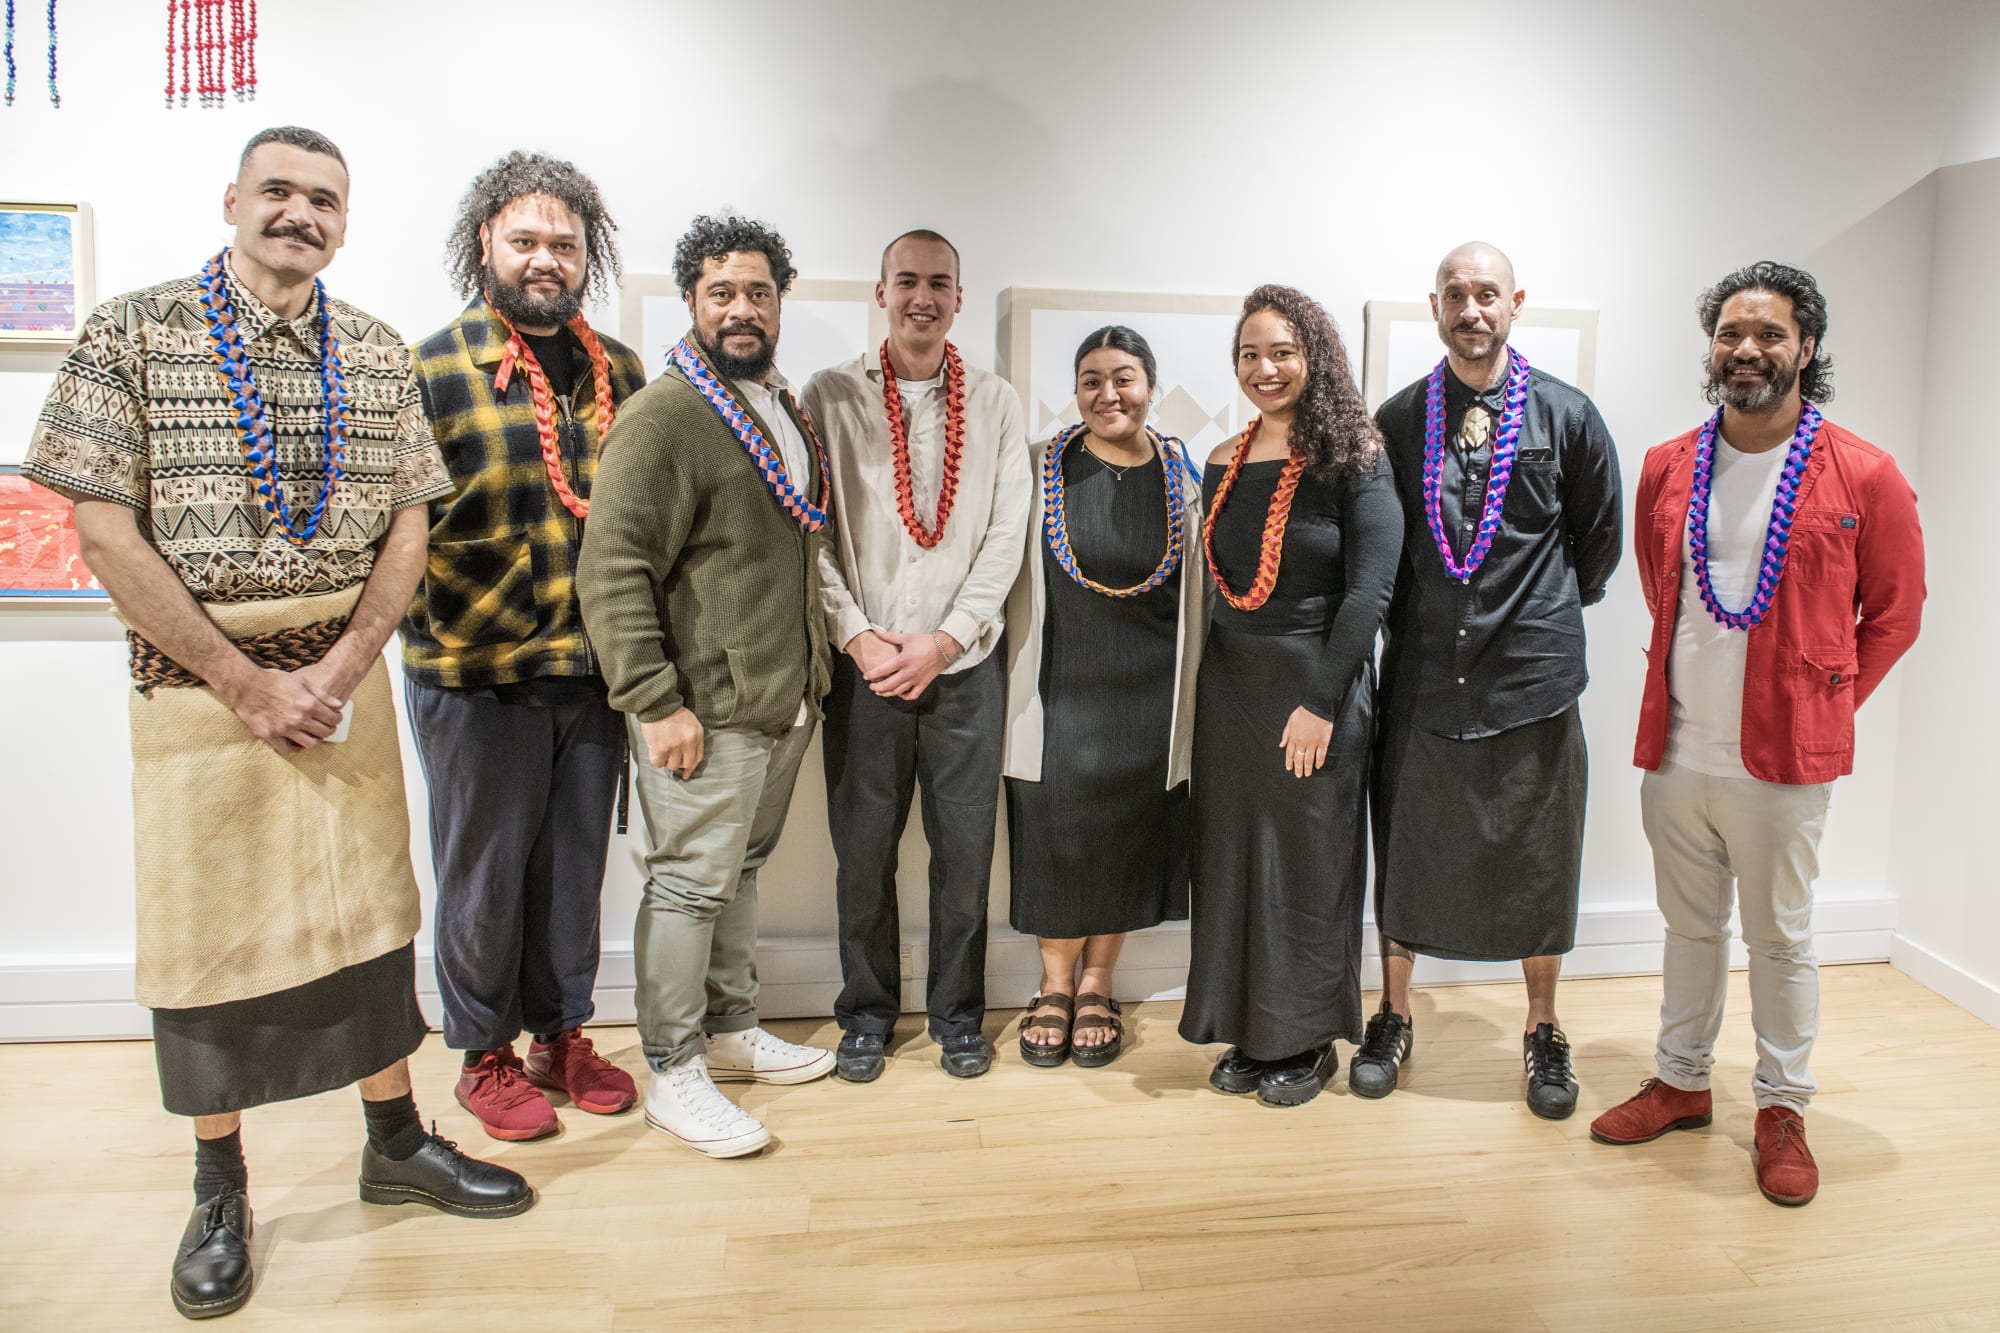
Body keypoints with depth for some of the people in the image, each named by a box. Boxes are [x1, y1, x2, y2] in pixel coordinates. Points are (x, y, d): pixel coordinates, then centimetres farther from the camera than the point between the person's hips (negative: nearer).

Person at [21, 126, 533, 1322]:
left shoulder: (381, 354, 6)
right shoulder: (134, 333, -3)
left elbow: (408, 524, 4)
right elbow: (106, 530, -9)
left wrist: (339, 669, -9)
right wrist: (248, 683, -12)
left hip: (344, 674, 3)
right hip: (197, 679, -3)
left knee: (371, 903, 9)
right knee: (204, 925, 6)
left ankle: (396, 1142, 26)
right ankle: (221, 1190, 23)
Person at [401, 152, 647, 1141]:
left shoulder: (617, 371, 8)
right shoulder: (434, 368, -5)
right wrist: (440, 627, -11)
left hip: (595, 671, 4)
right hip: (475, 677, -4)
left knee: (576, 862, 15)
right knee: (483, 873, 9)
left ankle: (562, 1036, 32)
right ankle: (485, 1057, 27)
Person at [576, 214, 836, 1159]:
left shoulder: (787, 411, 14)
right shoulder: (663, 416, -13)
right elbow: (611, 572, -18)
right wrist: (656, 702, -21)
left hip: (785, 697, 8)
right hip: (706, 708, -8)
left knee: (742, 869, 19)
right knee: (689, 884, 1)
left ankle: (731, 1031, 34)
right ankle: (673, 1075, 16)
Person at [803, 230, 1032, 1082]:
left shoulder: (996, 403, 6)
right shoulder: (831, 396, 3)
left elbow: (1007, 535, 1)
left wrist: (945, 640, -9)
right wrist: (857, 636, -10)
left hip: (964, 663, 1)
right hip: (862, 665, 0)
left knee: (965, 846, 6)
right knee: (862, 848, 6)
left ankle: (957, 1012, 24)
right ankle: (867, 1011, 25)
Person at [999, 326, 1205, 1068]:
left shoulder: (1184, 478, 1)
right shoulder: (1041, 470, -1)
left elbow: (1198, 597, 5)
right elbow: (1013, 584, 1)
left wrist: (1191, 695, 3)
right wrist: (1014, 690, -2)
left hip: (1148, 694, 1)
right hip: (1058, 689, -1)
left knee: (1126, 838, 8)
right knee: (1056, 838, 2)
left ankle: (1096, 986, 26)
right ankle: (1055, 985, 23)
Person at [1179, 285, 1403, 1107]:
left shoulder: (1353, 460, -8)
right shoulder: (1223, 465, 7)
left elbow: (1369, 589, -13)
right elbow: (1221, 583, 12)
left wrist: (1321, 701, -17)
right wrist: (1212, 682, 4)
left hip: (1315, 690, -5)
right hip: (1229, 688, 5)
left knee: (1308, 862, 6)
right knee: (1231, 859, 10)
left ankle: (1308, 1041, 24)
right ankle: (1250, 1035, 27)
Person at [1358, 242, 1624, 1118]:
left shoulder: (1567, 415, 0)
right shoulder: (1397, 419, 3)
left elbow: (1600, 536, 10)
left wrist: (1549, 611, 10)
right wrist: (1415, 616, 7)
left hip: (1531, 676, -1)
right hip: (1422, 675, 1)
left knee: (1537, 863, 9)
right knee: (1406, 853, 10)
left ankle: (1543, 1032, 29)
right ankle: (1393, 1019, 29)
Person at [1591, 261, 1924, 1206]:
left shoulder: (1862, 476, -5)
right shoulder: (1667, 469, 5)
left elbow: (1894, 611, 4)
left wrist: (1824, 702, 2)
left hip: (1783, 757, -3)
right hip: (1675, 749, 3)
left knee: (1780, 938, 8)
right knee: (1690, 926, 16)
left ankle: (1783, 1109, 25)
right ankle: (1681, 1081, 32)